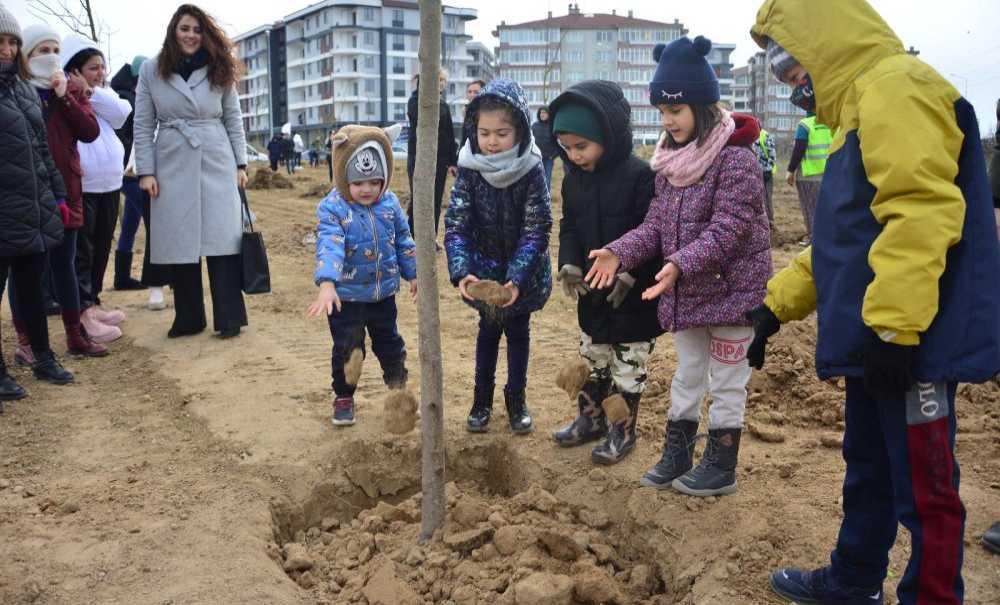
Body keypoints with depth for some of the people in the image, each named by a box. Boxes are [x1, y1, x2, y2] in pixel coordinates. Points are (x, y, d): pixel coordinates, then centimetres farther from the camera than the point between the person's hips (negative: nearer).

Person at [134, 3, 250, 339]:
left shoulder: (219, 71, 5)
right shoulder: (151, 70, 3)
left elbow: (234, 120, 9)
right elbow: (143, 125, 3)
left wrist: (241, 164, 3)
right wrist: (145, 170, -4)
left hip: (217, 164, 0)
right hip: (173, 166, 0)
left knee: (222, 238, -2)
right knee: (180, 242, 4)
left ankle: (229, 317, 5)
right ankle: (188, 318, 15)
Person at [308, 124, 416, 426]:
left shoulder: (389, 203, -4)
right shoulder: (332, 208, -18)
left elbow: (403, 241, 9)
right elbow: (329, 246, -32)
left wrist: (412, 273, 15)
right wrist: (327, 283, -45)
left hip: (383, 294, 3)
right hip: (347, 296, -3)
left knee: (390, 343, 18)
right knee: (346, 350, 7)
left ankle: (399, 387, 39)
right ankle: (343, 397, 25)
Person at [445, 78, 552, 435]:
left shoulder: (531, 171, -21)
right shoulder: (469, 169, -16)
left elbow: (536, 231, -21)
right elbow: (456, 224, -18)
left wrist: (516, 278, -32)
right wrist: (462, 272, -33)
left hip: (522, 272, -1)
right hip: (484, 268, 1)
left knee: (518, 330, 14)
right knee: (489, 329, 16)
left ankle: (516, 399, 30)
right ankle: (483, 397, 30)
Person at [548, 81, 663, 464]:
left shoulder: (639, 176, -18)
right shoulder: (573, 179, 2)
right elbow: (568, 227, 6)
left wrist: (630, 273, -26)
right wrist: (569, 263, -11)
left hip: (633, 293, -6)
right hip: (592, 290, 6)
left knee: (628, 365, 8)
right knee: (592, 359, 19)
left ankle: (624, 431, 21)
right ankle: (590, 418, 36)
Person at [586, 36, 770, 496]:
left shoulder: (736, 159, -19)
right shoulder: (671, 160, 5)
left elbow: (727, 230, -25)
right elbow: (656, 224, 5)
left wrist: (680, 264, -37)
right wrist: (620, 252, -11)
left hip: (731, 290, -7)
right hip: (685, 292, 7)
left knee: (725, 382, 7)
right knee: (687, 375, 18)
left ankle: (721, 467, 21)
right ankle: (676, 455, 31)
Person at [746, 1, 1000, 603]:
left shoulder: (895, 87, -13)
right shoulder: (862, 102, 20)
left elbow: (920, 214, -25)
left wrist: (892, 324, -26)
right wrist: (778, 303, 19)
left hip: (912, 340, -11)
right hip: (880, 335, 11)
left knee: (922, 486, 2)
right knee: (869, 468, 22)